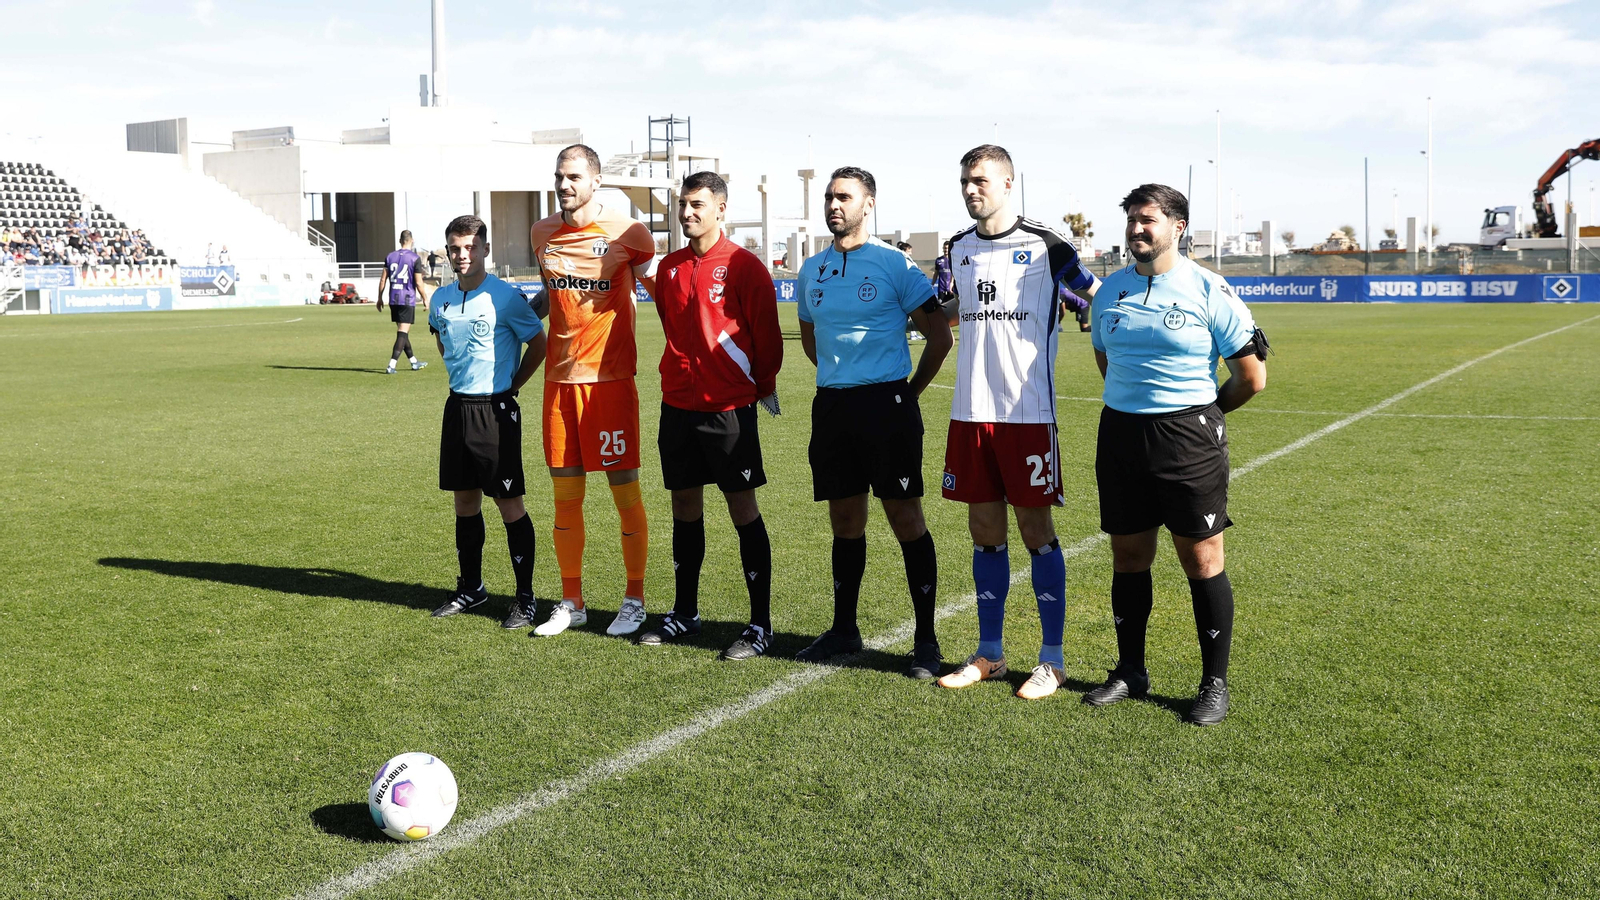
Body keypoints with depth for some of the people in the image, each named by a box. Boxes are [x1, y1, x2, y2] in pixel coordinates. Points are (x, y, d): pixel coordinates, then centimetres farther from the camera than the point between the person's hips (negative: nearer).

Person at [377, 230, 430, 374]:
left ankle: (414, 362, 29)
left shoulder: (390, 257, 7)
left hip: (393, 300, 6)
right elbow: (418, 283, -9)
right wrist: (425, 298, 4)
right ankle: (391, 366, -15)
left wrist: (380, 298, 13)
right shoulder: (415, 258, -7)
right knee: (402, 333, -5)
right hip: (408, 300, -5)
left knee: (402, 332, 17)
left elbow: (383, 279, 6)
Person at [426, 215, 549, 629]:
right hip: (457, 405, 6)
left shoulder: (505, 297, -12)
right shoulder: (441, 299, 6)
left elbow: (539, 343, -4)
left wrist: (510, 384, 0)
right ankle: (470, 587, 27)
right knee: (464, 500, 13)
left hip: (495, 409, -6)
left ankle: (525, 596, 6)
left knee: (508, 503, -3)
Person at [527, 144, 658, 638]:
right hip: (559, 379, 5)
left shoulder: (627, 234, -5)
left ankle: (634, 600, 13)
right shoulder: (542, 234, 9)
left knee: (625, 489, 0)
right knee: (565, 494, 8)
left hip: (610, 379, -4)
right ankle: (571, 602, 20)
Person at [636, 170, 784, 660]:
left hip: (728, 405, -6)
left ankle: (761, 624, 5)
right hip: (677, 403, 6)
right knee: (684, 504, 12)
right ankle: (684, 614, 25)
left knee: (743, 507, -2)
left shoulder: (743, 266, -9)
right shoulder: (669, 267, 10)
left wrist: (762, 387, 4)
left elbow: (767, 334, -5)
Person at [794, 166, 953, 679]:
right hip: (831, 405, 5)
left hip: (887, 404, -5)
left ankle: (926, 640, 4)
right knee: (845, 520, 12)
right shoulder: (811, 271, 11)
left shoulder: (894, 265, -5)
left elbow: (939, 335, -2)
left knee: (905, 516, -3)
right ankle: (844, 630, 24)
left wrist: (910, 390, 1)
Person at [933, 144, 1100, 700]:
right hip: (970, 410, 5)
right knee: (985, 531, 9)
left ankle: (1052, 659, 10)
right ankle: (989, 654, 19)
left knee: (1036, 530, -1)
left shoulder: (1044, 246, -5)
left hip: (1027, 413, -5)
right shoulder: (959, 248, 11)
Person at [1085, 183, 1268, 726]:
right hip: (1119, 434, 5)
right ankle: (1130, 671, 24)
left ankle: (1215, 682, 10)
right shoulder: (1110, 291, 9)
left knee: (1202, 559, -1)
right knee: (1128, 556, 11)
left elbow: (1252, 377, 0)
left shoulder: (1208, 290, -6)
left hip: (1189, 438, -4)